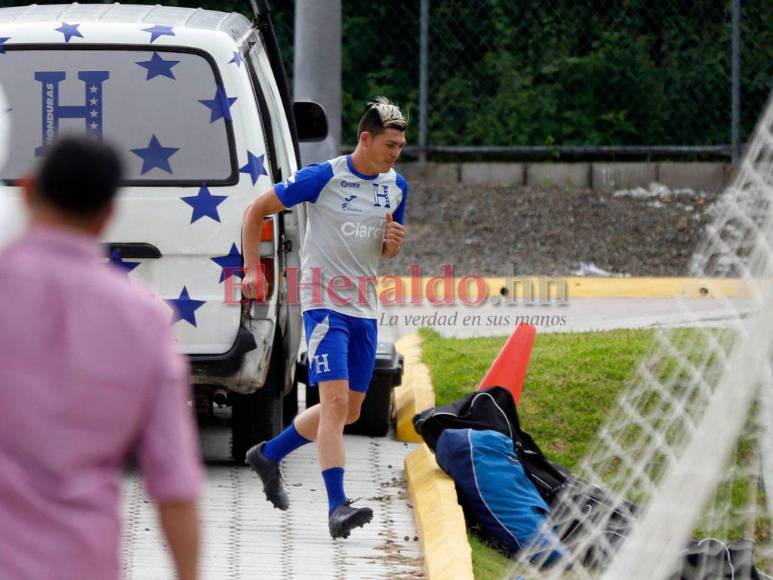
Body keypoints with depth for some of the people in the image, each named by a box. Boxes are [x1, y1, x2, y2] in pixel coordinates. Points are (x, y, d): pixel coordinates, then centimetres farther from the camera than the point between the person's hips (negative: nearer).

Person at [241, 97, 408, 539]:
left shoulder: (396, 186, 8)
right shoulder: (323, 178, -11)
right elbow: (257, 210, -3)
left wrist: (393, 243, -3)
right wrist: (252, 269, -9)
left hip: (365, 308, 7)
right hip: (324, 301, -7)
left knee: (350, 411, 12)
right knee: (335, 399, -19)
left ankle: (269, 456, 33)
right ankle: (337, 506, -24)